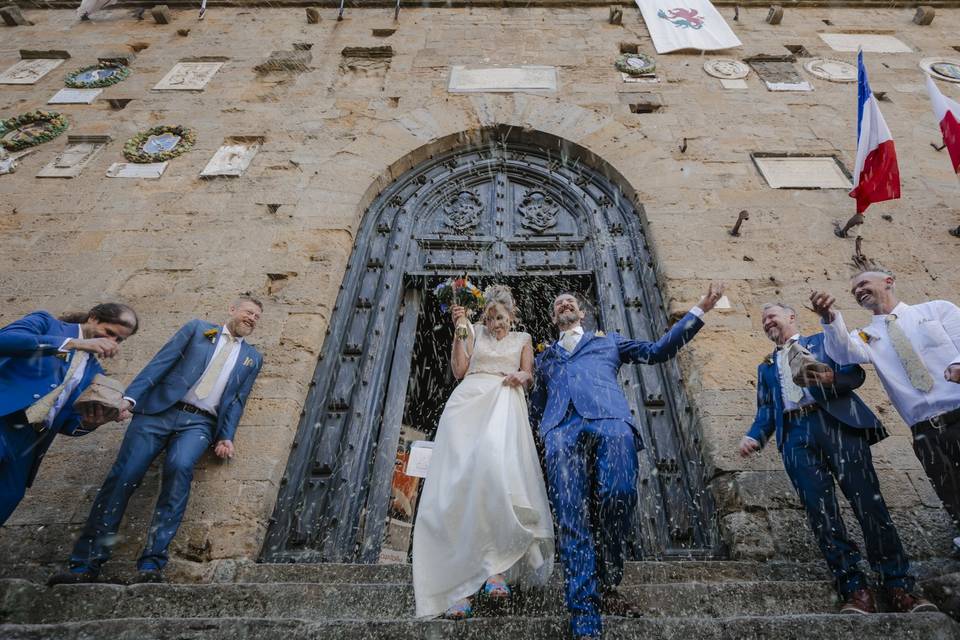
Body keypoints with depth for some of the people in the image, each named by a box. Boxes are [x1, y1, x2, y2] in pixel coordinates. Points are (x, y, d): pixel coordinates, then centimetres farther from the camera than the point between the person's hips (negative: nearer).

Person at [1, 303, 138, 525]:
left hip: (26, 442, 6)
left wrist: (89, 423, -11)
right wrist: (75, 343, -23)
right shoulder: (45, 323, 2)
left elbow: (66, 424, 12)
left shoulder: (94, 372, 13)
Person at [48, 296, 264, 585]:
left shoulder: (253, 358, 18)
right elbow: (160, 362, 5)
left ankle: (151, 563, -23)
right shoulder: (197, 328, 14)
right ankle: (85, 564, 3)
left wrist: (226, 437, 1)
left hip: (199, 423, 0)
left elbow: (237, 401, 13)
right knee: (123, 474, -12)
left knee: (180, 467, -27)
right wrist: (130, 396, -7)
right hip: (159, 410, 1)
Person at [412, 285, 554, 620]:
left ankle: (497, 565, -24)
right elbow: (459, 370, 12)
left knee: (496, 463, -32)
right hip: (468, 401, 1)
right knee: (458, 481, -14)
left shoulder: (522, 339, 25)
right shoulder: (475, 332, 24)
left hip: (504, 402, -1)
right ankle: (458, 587, -12)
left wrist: (521, 376, -8)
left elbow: (529, 376, 16)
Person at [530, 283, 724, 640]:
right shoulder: (545, 357, 35)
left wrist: (700, 309, 20)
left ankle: (606, 586, 4)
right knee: (571, 519, -10)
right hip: (561, 430, 1)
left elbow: (658, 350, 22)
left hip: (610, 422, -1)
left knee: (618, 498, -21)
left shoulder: (609, 341, 32)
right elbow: (536, 408, 34)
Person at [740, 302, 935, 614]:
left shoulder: (824, 340, 20)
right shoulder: (766, 366, 26)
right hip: (795, 437, 2)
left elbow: (855, 373, 6)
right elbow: (766, 409, 15)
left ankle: (898, 587, 2)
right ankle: (855, 589, -3)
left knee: (869, 502, -7)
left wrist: (831, 379, -17)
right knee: (821, 512, -7)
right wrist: (754, 436, -4)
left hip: (837, 424, -2)